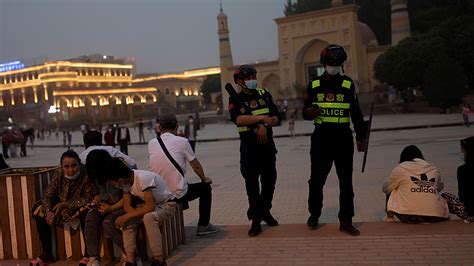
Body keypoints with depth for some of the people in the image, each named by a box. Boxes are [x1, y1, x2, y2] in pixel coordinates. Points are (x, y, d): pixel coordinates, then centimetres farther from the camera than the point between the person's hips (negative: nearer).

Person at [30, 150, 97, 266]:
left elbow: (89, 199, -29)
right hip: (62, 207, 6)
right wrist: (49, 211, -27)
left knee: (85, 213, -37)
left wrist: (66, 204, -32)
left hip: (80, 207, -6)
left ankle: (88, 254, -22)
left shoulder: (86, 175, -25)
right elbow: (47, 195, -8)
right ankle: (46, 254, 4)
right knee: (38, 211, -6)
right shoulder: (59, 174, -10)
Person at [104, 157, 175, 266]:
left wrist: (127, 216, -30)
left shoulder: (143, 178, -31)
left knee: (148, 217, -35)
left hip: (167, 203, -8)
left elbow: (150, 206, -35)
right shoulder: (126, 181, -7)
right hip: (150, 204, 8)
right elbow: (127, 206, -5)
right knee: (128, 220, -15)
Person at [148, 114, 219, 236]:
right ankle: (203, 226, 23)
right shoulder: (182, 141, -9)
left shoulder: (151, 143, 1)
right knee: (205, 188, 20)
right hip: (177, 195, -4)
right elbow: (196, 165, 1)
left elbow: (152, 166, 12)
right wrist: (204, 179, 19)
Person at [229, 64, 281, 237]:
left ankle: (265, 211, 33)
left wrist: (265, 125, -15)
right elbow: (238, 119, -22)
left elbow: (276, 118, 4)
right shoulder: (235, 100, -2)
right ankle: (255, 220, 5)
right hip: (249, 146, -4)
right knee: (252, 184, -4)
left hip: (267, 144, 4)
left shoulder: (264, 95, 9)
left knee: (269, 180, 13)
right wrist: (262, 118, -24)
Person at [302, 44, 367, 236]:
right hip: (321, 137, 0)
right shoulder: (314, 85, 4)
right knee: (316, 179, 2)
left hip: (343, 137, 1)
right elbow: (305, 112, 7)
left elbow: (356, 113, 7)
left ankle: (346, 221, 13)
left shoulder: (348, 84, 4)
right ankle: (314, 214, 23)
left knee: (346, 181, 4)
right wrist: (310, 112, -17)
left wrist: (360, 137, 2)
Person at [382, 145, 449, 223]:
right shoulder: (433, 169, 15)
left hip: (409, 216, -3)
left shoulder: (401, 168, 6)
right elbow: (440, 187, 32)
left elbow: (385, 189, 15)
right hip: (436, 216, 4)